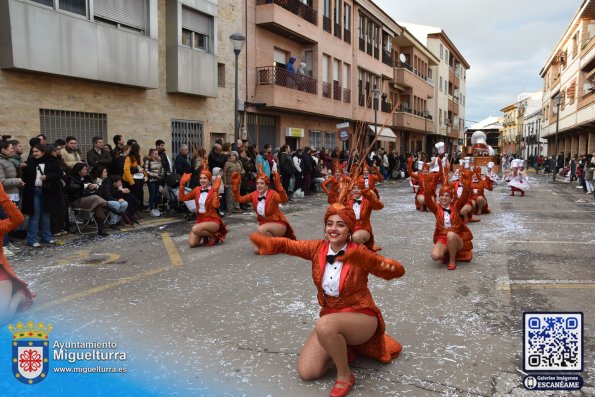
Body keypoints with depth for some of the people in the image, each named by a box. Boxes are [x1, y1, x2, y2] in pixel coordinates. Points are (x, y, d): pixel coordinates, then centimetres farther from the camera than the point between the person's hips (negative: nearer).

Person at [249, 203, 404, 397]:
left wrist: (369, 262, -49)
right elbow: (289, 245, -2)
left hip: (361, 317, -5)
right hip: (330, 317, 5)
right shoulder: (318, 248, -6)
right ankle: (344, 349, 19)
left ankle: (345, 375, -11)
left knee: (325, 326, -37)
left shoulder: (359, 253, -20)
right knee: (306, 372, -5)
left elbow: (398, 270, -29)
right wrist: (268, 243, -26)